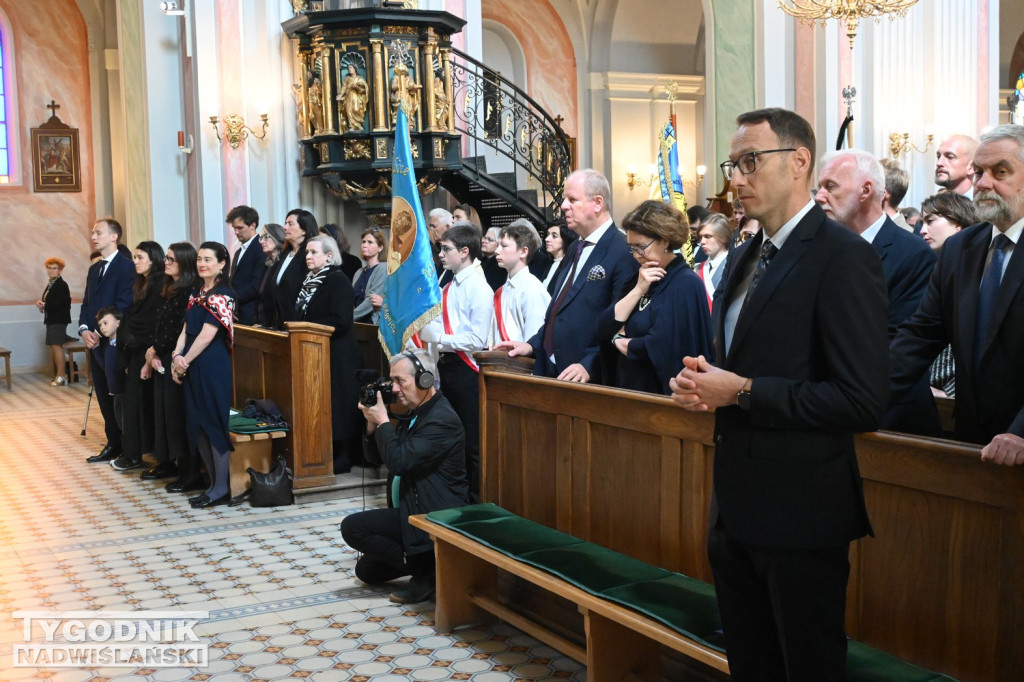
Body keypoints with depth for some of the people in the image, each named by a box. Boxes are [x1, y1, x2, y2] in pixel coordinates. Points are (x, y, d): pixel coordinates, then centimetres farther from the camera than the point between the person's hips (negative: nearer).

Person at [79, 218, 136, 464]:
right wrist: (84, 329, -2)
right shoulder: (94, 268, 18)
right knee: (104, 396, 9)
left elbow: (124, 304, -16)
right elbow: (87, 303, 16)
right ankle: (113, 444, 17)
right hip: (95, 342, 8)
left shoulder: (126, 266, -9)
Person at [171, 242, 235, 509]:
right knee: (198, 425, 10)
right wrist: (177, 356, -3)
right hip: (193, 367, 9)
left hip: (213, 366, -9)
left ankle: (221, 488, 2)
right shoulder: (198, 294, 15)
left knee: (214, 422, -5)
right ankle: (214, 484, 19)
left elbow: (207, 335, -16)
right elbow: (186, 330, 13)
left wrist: (185, 361, -10)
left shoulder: (221, 295, -11)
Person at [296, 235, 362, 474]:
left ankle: (341, 457, 4)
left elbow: (340, 321, -20)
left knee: (335, 405, -4)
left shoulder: (338, 281, -12)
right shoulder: (310, 280, 15)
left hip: (336, 354, -9)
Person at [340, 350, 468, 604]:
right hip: (412, 511, 11)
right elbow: (375, 457, 14)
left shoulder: (442, 419, -20)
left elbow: (399, 462, -27)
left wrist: (383, 421, -17)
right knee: (366, 570, 15)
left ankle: (426, 572, -9)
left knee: (352, 527, -17)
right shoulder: (413, 414, 11)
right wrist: (372, 423, -3)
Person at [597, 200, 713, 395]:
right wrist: (638, 290, -12)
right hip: (628, 387, 7)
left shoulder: (686, 284, -14)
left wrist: (619, 341, -6)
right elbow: (603, 330, -1)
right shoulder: (639, 279, 8)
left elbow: (659, 347, -24)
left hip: (664, 393, -7)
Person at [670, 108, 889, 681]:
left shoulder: (842, 255, -15)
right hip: (738, 509, 8)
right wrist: (701, 383, 0)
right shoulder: (744, 257, 12)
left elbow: (863, 400, -22)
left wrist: (742, 392, -20)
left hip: (801, 517, -8)